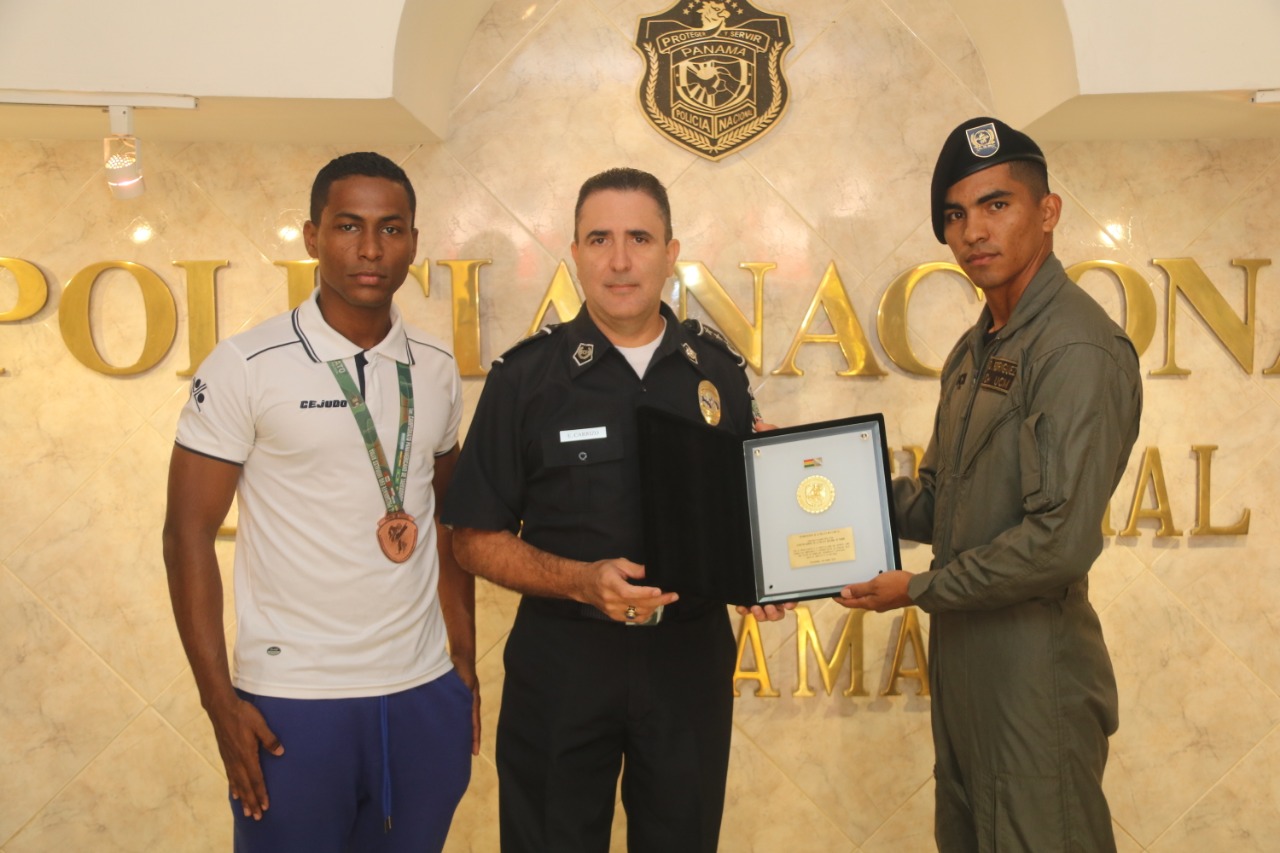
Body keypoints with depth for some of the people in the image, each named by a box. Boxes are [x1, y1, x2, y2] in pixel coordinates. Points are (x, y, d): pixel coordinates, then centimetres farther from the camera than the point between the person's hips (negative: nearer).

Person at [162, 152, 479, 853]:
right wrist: (220, 701, -9)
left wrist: (465, 662, 11)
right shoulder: (245, 367, -8)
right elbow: (188, 535, -6)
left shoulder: (436, 371, 5)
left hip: (425, 693, 4)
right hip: (293, 702, -4)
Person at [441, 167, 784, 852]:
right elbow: (476, 538, -5)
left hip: (692, 656, 2)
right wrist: (584, 582, -19)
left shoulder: (718, 371, 3)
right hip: (563, 660, -2)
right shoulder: (526, 377, -5)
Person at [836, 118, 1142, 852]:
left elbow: (1061, 540, -25)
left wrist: (920, 590, -14)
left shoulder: (1077, 346, -18)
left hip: (1036, 665, -9)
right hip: (964, 654, 9)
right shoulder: (975, 350, 13)